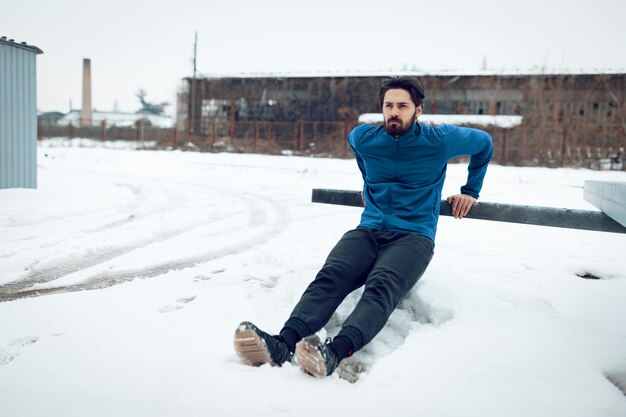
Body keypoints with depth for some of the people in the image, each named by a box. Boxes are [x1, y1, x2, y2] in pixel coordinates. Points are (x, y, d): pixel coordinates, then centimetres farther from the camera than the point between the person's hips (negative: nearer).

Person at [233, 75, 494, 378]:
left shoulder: (439, 140, 1)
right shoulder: (364, 138, 9)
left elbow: (484, 143, 19)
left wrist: (470, 191, 22)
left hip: (413, 236, -2)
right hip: (368, 231, 3)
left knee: (381, 285, -36)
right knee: (329, 276, -30)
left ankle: (336, 352, -59)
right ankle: (284, 344, -52)